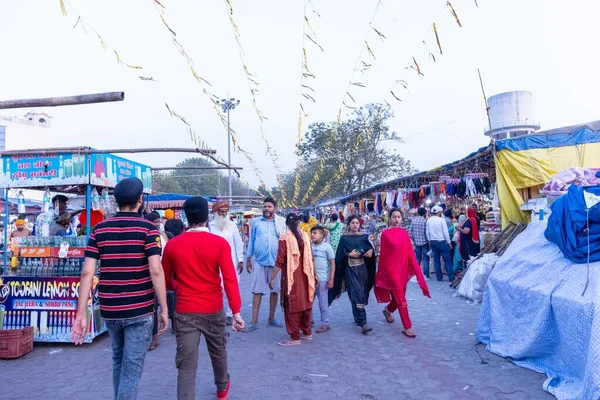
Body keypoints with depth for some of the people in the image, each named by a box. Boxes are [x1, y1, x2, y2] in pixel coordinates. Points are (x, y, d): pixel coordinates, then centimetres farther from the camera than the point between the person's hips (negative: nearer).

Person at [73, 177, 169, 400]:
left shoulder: (100, 229, 3)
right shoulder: (147, 229, -9)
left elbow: (87, 272, -3)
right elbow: (156, 271, -17)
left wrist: (81, 313, 0)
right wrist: (164, 309, -10)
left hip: (109, 310, 5)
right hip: (139, 310, -4)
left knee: (119, 362, 25)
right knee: (131, 368, 4)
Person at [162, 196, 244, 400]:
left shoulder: (172, 245, -4)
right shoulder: (220, 243, -11)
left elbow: (166, 280, 8)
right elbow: (230, 280, -17)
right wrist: (236, 312, -16)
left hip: (185, 311, 0)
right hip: (213, 310, 1)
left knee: (186, 364, 3)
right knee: (218, 352, 24)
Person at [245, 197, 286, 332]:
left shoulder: (281, 222, 0)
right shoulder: (256, 222, 2)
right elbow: (251, 240, 6)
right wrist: (248, 259, 7)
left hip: (276, 260, 1)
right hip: (259, 260, 0)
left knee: (274, 290, 11)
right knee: (257, 290, 3)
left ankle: (271, 318, 25)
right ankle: (254, 321, 11)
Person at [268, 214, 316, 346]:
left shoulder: (285, 238, -12)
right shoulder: (305, 236, 1)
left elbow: (280, 261, -13)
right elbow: (310, 258, 7)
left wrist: (272, 278, -5)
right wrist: (314, 274, 18)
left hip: (291, 276, -5)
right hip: (305, 276, 5)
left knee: (292, 306, 4)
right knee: (305, 303, 16)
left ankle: (295, 337, 10)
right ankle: (307, 332, 28)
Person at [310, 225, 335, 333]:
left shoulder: (326, 246, -5)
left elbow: (332, 263, -4)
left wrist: (331, 279, -9)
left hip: (322, 279, -4)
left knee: (323, 302, 5)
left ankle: (325, 323, 17)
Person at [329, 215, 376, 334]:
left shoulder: (363, 237, 7)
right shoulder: (344, 238, 0)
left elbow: (371, 249, 5)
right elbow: (340, 255, -3)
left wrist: (370, 252, -15)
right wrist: (349, 254, -18)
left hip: (362, 268, 3)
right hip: (350, 268, -3)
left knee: (361, 293, 10)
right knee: (356, 293, -10)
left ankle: (358, 317, 30)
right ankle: (363, 322, -13)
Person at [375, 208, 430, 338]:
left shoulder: (404, 233, 5)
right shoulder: (385, 234, -8)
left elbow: (410, 252, 5)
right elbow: (383, 254, -4)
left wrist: (415, 268, 1)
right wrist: (381, 272, 0)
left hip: (403, 268, 5)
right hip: (391, 268, -5)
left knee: (399, 296, 16)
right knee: (401, 298, -6)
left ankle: (388, 310, 44)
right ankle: (407, 327, 1)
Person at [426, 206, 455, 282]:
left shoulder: (429, 220, 3)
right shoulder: (441, 220, -11)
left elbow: (427, 232, 6)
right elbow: (445, 232, -10)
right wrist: (449, 242, -1)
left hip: (433, 242, 5)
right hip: (441, 242, -5)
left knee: (436, 260, 10)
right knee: (447, 260, 2)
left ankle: (439, 277, 13)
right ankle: (451, 277, 3)